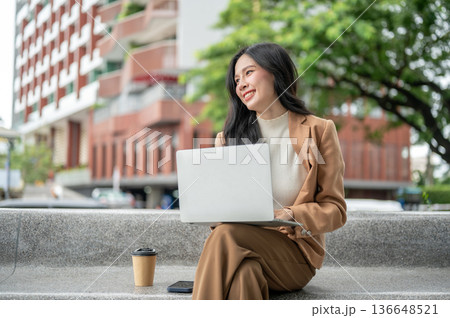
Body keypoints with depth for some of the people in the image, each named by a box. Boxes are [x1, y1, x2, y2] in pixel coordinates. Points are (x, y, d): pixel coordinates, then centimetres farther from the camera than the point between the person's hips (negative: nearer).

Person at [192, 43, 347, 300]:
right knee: (244, 270, -35)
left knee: (226, 235, -32)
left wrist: (292, 216, -18)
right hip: (241, 241, 3)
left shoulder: (318, 131, 1)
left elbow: (335, 210, 0)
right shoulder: (234, 135, 12)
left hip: (294, 252, -2)